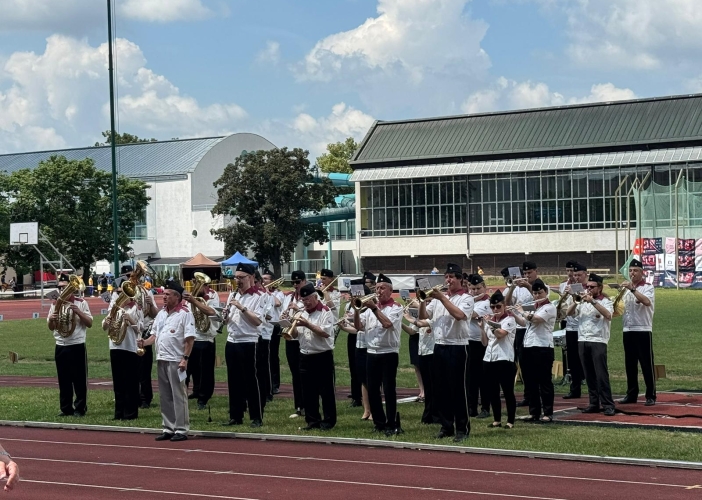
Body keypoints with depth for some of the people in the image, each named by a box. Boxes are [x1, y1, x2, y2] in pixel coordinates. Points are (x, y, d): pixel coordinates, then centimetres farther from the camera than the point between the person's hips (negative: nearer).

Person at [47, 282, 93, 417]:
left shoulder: (81, 303, -1)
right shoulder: (55, 304, 9)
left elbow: (90, 323, -5)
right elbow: (51, 327, 12)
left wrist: (78, 312, -18)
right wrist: (51, 319, -10)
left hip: (77, 346, -4)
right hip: (60, 347, 4)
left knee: (79, 379, -1)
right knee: (63, 380, 7)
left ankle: (80, 408, 5)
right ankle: (66, 408, 14)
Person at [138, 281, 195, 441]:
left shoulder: (185, 314, -8)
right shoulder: (161, 314, 15)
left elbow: (190, 338, -12)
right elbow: (155, 335, 19)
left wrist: (185, 358, -18)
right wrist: (145, 342, -1)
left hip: (176, 361, -8)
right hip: (161, 359, 8)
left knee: (178, 395, -4)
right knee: (165, 396, 11)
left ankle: (181, 429, 0)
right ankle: (168, 428, 17)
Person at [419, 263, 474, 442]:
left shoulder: (466, 298, -4)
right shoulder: (438, 297, 13)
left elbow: (459, 315, -23)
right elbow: (423, 316, 9)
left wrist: (442, 298, -21)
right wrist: (422, 301, -8)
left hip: (457, 347, -6)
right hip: (439, 346, 6)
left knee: (458, 389, -3)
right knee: (442, 388, 8)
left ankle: (462, 428, 3)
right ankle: (446, 426, 17)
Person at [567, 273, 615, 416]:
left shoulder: (605, 301, 0)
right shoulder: (583, 301, 14)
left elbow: (608, 315, -19)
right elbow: (569, 313, 6)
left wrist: (593, 301, -22)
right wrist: (576, 301, -11)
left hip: (598, 341, -5)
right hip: (582, 341, 5)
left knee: (601, 375, -9)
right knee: (589, 375, 7)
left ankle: (608, 405, -8)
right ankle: (594, 404, 12)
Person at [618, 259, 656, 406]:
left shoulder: (648, 288, -3)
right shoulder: (627, 288, 16)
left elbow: (646, 301, -25)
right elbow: (620, 308, 18)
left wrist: (632, 289, -30)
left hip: (643, 330, -6)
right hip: (628, 330, 6)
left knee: (647, 365, -3)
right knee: (630, 365, 8)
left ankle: (650, 396, 1)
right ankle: (631, 394, 15)